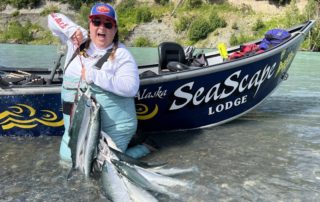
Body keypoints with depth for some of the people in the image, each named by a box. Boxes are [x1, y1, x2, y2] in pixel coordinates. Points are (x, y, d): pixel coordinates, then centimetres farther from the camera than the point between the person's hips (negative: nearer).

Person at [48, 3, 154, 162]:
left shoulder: (122, 54, -11)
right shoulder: (77, 42, 4)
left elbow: (131, 87, -23)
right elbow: (53, 18, 11)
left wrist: (94, 75, -23)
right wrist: (72, 29, -8)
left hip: (113, 127, -6)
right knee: (68, 156, 16)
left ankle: (142, 148, 20)